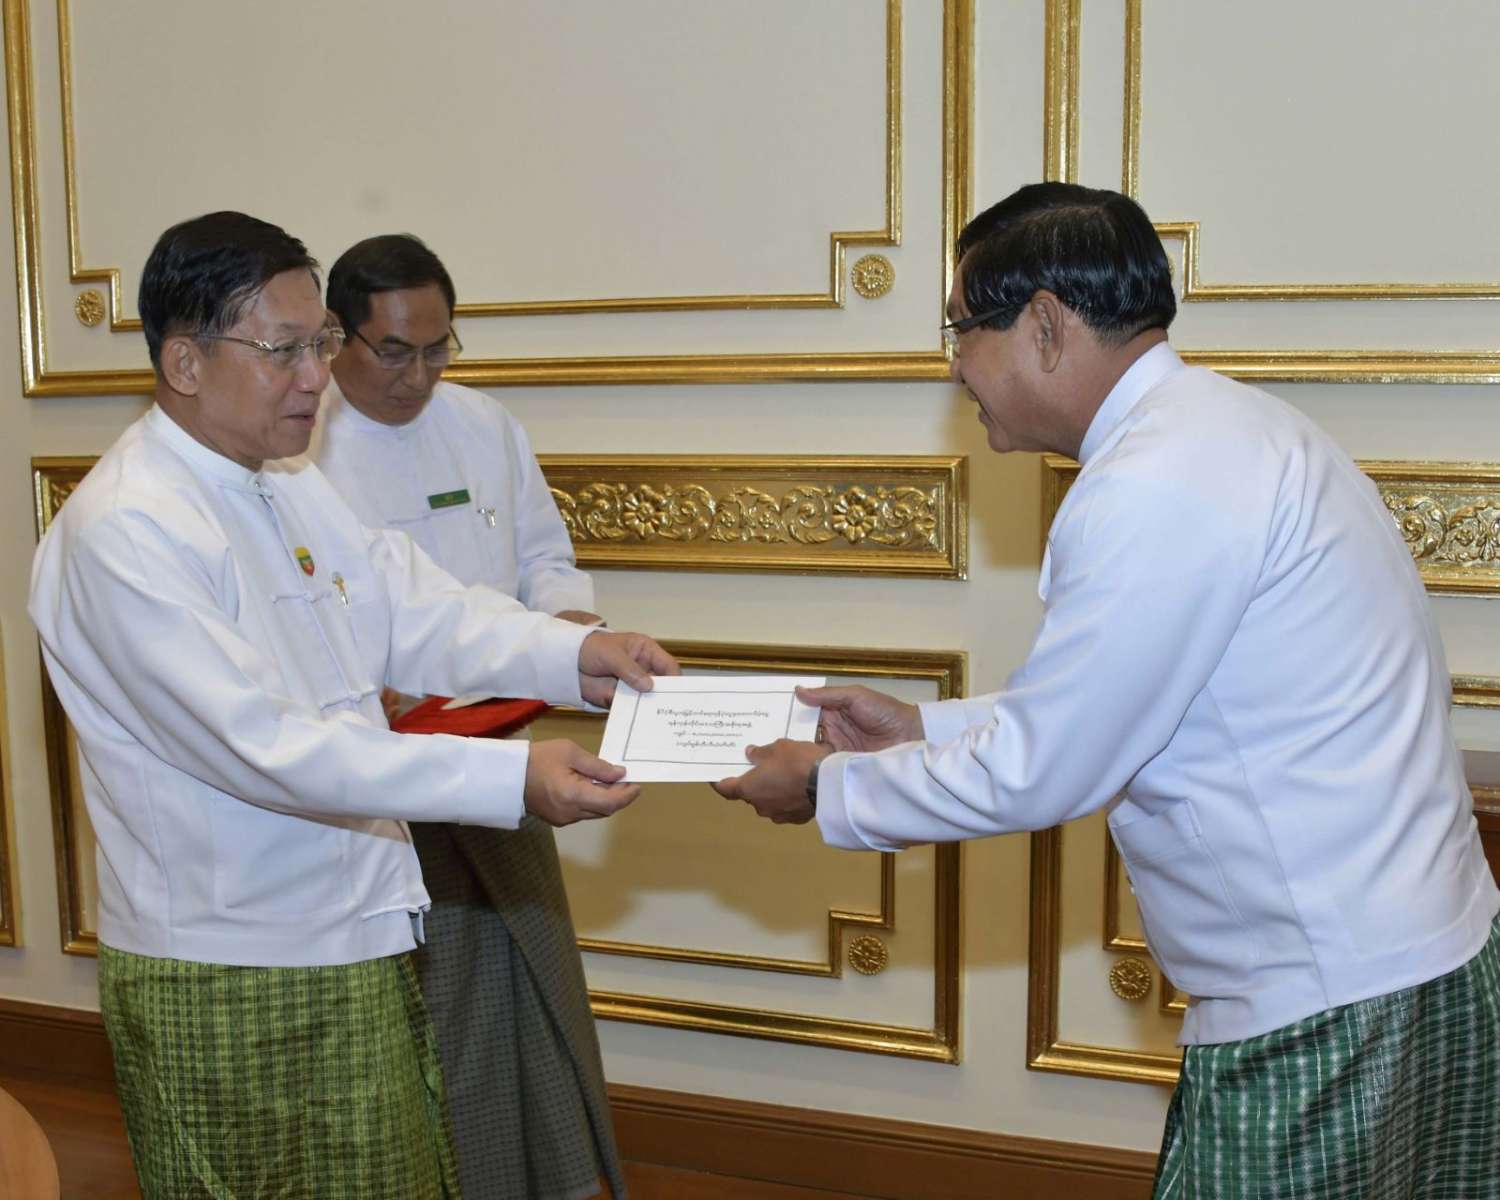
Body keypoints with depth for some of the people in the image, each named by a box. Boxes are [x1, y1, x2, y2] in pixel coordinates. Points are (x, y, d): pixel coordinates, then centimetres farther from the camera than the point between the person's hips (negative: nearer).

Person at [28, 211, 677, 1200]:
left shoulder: (291, 488, 9)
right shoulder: (125, 531, -21)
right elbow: (270, 750, -28)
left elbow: (420, 611, 3)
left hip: (363, 946, 8)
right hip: (234, 982, -8)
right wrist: (513, 779, -32)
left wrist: (574, 654, -15)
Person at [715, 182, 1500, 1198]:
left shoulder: (1157, 487, -22)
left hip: (1328, 1015, -9)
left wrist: (828, 789, -2)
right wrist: (921, 729, 15)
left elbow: (1039, 773, -16)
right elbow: (1106, 714, 15)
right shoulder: (1211, 428, 9)